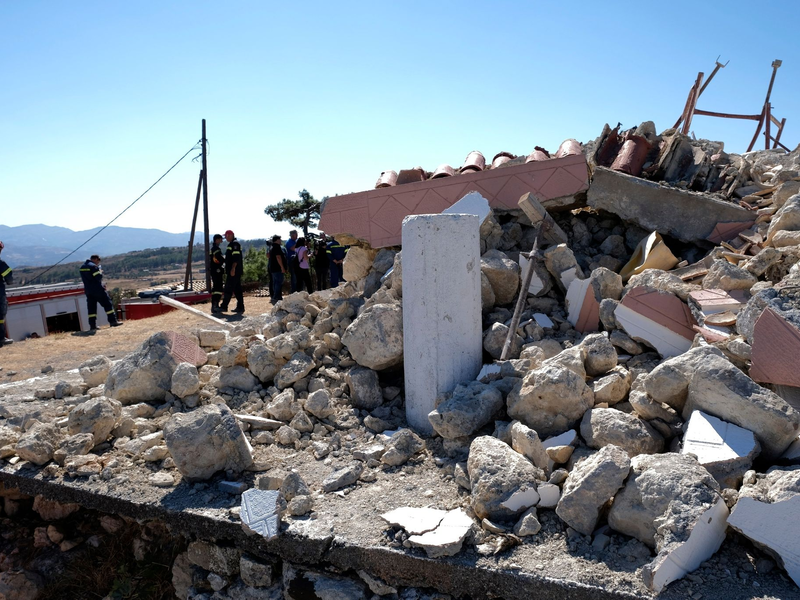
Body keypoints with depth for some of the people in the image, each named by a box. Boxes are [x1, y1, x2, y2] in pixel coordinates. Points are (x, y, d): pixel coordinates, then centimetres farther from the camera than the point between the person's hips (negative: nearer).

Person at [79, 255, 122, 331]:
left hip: (88, 290, 8)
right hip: (97, 290, -8)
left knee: (91, 308, 7)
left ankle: (92, 326, 5)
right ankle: (113, 321, 0)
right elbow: (99, 277, -19)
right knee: (107, 304, 1)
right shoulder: (93, 266, -13)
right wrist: (100, 272, 1)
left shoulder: (82, 267, 14)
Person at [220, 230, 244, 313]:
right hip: (236, 271, 10)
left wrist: (233, 268, -25)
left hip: (234, 271, -10)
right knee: (237, 289, 8)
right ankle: (240, 307, 9)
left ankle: (224, 306, -5)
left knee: (228, 289, -8)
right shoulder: (232, 244, 21)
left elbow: (236, 257, -20)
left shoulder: (235, 244, -10)